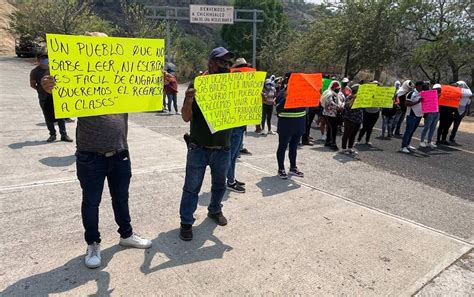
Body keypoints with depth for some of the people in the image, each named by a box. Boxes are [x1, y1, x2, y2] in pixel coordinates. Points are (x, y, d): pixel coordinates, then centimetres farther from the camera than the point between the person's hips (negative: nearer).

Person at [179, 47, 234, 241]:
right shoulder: (197, 85, -8)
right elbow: (186, 118, -9)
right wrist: (189, 100, -29)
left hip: (223, 149, 4)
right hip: (199, 149, -3)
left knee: (219, 184, 20)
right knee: (192, 187, 5)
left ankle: (215, 210, 43)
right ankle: (186, 222, 18)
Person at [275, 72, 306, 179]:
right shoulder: (282, 93, -10)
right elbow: (278, 110, -19)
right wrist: (285, 98, -28)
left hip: (299, 124, 6)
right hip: (286, 125, -6)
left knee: (294, 147, 16)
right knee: (282, 147, 4)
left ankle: (293, 168, 28)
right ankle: (281, 169, 14)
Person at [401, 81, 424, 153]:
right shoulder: (411, 94, -10)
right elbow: (407, 103, -17)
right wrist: (417, 102, -23)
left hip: (419, 115, 8)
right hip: (412, 115, -8)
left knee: (412, 131, 14)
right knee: (408, 131, -7)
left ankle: (407, 145, 23)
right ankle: (403, 147, -5)